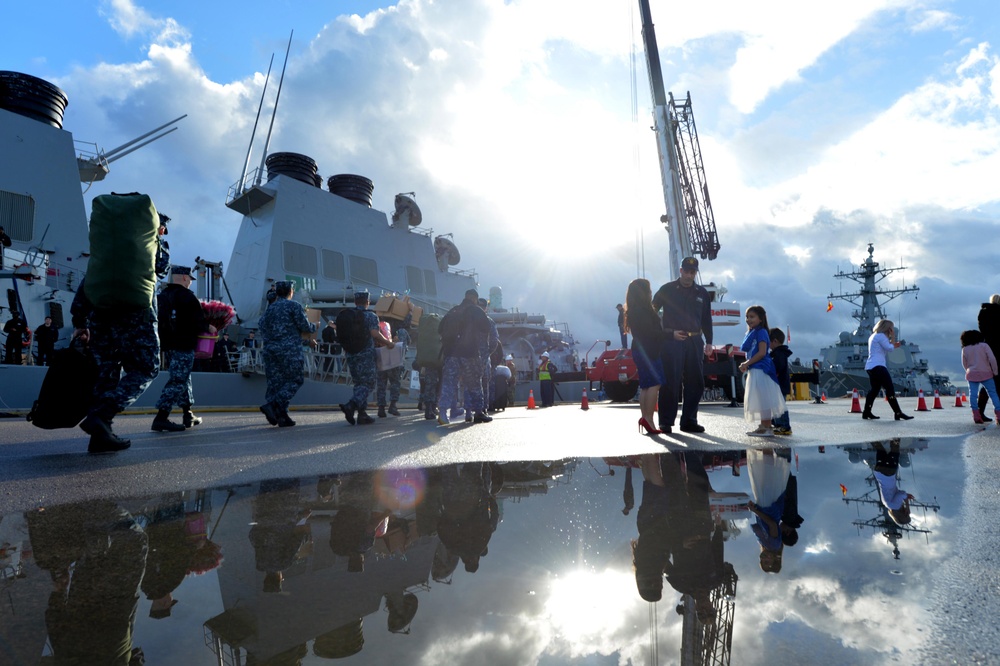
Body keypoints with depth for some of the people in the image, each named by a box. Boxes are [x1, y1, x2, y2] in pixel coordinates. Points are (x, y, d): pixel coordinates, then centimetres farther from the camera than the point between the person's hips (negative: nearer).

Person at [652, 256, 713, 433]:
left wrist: (708, 342, 11)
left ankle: (689, 420, 13)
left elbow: (706, 320, 20)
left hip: (694, 342, 5)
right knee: (670, 382, -5)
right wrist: (669, 333, -7)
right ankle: (666, 422, 0)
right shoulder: (667, 290, 3)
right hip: (671, 341, -4)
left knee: (695, 382, 4)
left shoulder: (702, 293, 15)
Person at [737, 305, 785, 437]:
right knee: (760, 400, 14)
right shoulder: (752, 333, 18)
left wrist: (747, 363, -16)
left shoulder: (761, 332, -9)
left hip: (760, 369, -10)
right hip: (754, 370, 10)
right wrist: (746, 364, 4)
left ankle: (767, 428, -5)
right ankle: (763, 426, 21)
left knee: (763, 399, -8)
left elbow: (762, 352, -18)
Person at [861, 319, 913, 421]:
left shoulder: (873, 336, 22)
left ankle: (866, 412, 13)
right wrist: (893, 337, 0)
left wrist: (893, 345, 18)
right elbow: (889, 348, -11)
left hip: (870, 367, 11)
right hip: (878, 366, -10)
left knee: (875, 389, 15)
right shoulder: (881, 336, -8)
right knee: (890, 389, -10)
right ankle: (898, 413, -12)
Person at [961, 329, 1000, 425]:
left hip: (972, 375, 1)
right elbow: (992, 359, -9)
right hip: (986, 374, -1)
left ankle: (976, 416, -6)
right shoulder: (984, 345, 0)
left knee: (973, 394, 2)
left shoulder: (965, 349, 5)